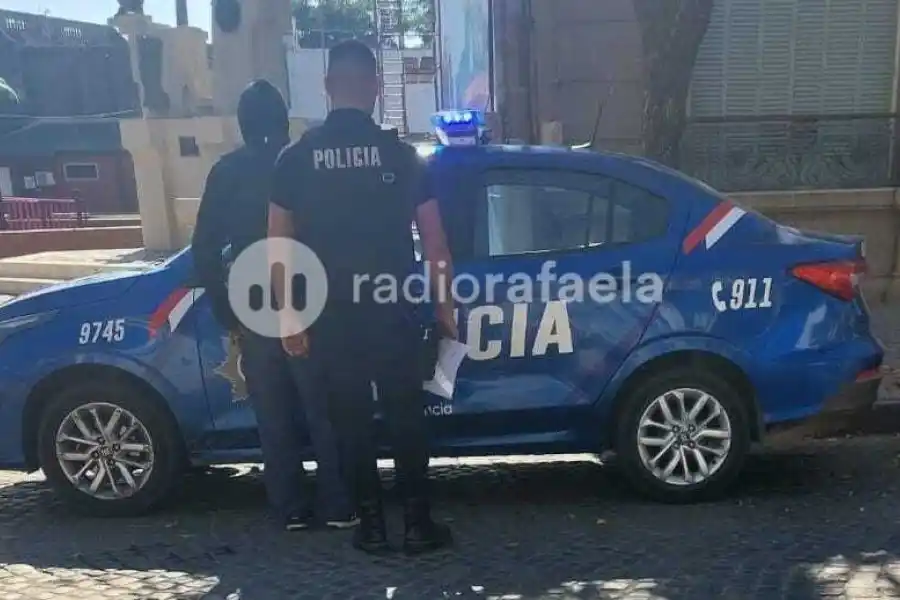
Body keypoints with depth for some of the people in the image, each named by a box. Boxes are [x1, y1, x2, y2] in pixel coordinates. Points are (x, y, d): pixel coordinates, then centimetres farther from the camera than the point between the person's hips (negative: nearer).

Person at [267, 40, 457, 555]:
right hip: (393, 312, -1)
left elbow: (279, 246, -1)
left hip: (330, 317, 1)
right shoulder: (401, 153, -3)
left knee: (353, 420, 11)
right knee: (406, 416, 9)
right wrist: (446, 306, 7)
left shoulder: (297, 157, -1)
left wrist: (290, 317, 5)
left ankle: (372, 526, 19)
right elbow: (435, 241, -2)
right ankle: (419, 524, 15)